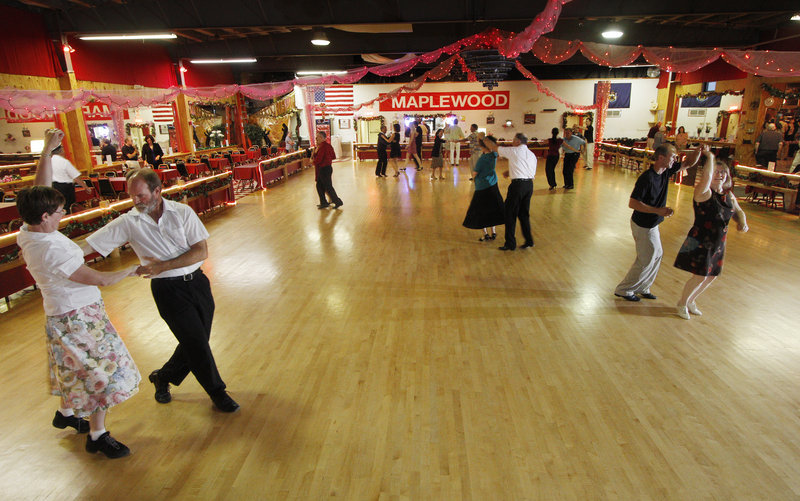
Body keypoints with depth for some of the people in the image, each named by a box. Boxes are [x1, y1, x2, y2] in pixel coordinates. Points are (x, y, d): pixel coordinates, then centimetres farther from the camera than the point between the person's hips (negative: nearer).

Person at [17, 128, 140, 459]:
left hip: (61, 312, 10)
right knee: (101, 372, 3)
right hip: (78, 317, -10)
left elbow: (39, 188, 6)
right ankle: (97, 436, 16)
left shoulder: (28, 232, -4)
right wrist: (132, 270, -11)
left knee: (75, 367, 28)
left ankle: (66, 413, 49)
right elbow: (100, 280, -25)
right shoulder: (52, 250, -30)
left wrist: (47, 149, 4)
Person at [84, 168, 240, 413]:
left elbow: (201, 251, -10)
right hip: (168, 290, -2)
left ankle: (163, 377, 40)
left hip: (197, 282, 2)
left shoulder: (182, 212, -6)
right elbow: (87, 244, -3)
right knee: (196, 342, -2)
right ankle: (217, 392, 19)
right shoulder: (128, 222, -6)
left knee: (196, 341, 12)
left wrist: (163, 266, -17)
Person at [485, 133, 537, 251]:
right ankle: (529, 241, 20)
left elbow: (494, 147, 2)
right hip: (529, 184, 7)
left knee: (510, 214, 3)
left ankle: (510, 244, 7)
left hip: (518, 184, -7)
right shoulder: (532, 155, 15)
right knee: (524, 214, 17)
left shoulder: (514, 151, -4)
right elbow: (533, 174, 18)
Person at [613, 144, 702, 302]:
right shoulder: (647, 178, -26)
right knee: (646, 260, 2)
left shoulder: (666, 171, 0)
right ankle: (623, 290, 17)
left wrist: (699, 150, -5)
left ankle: (641, 288, 33)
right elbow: (632, 203, -27)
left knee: (657, 255, 18)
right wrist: (658, 210, -30)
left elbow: (688, 163, 14)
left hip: (651, 224, 9)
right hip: (643, 225, -9)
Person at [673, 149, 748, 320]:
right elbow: (706, 177, -38)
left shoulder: (729, 195, 6)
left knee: (711, 276, 15)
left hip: (718, 244, 8)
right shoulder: (704, 192, -16)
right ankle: (682, 303, 19)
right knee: (700, 276, -5)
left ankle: (691, 301, 36)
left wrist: (742, 222, -2)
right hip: (700, 242, -7)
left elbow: (738, 212, 20)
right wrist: (710, 157, -28)